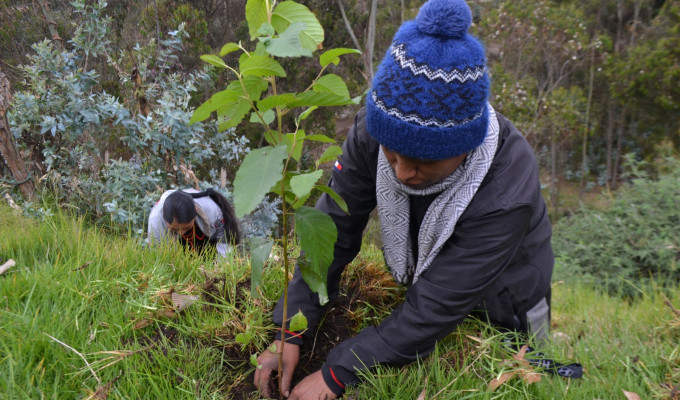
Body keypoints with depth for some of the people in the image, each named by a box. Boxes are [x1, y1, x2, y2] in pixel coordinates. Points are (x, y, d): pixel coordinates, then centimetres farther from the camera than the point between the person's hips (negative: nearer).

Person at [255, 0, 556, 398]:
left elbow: (433, 310, -36)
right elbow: (335, 228, -21)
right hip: (423, 284, 4)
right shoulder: (377, 129, -27)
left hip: (503, 314, -3)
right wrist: (291, 332, -25)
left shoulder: (506, 193, -40)